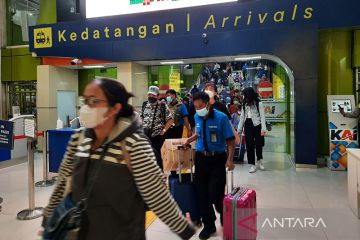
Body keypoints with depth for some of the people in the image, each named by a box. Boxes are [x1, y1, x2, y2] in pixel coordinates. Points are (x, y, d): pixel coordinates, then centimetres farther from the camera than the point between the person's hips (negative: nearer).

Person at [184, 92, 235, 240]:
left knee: (216, 194, -5)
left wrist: (229, 159, -22)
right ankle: (208, 225, 28)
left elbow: (231, 140, -12)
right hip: (200, 158, 5)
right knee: (202, 194, 9)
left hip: (217, 159, -5)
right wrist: (190, 139, 4)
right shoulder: (197, 117, 2)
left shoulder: (221, 118, -14)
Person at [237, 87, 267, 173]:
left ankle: (259, 160, 29)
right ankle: (253, 164, 12)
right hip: (247, 125, 5)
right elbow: (242, 117, 14)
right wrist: (239, 129, 12)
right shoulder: (245, 104, 11)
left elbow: (262, 116, -9)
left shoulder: (258, 103, -5)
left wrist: (263, 128, -18)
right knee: (249, 145, 3)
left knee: (259, 144, 3)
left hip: (257, 125, -4)